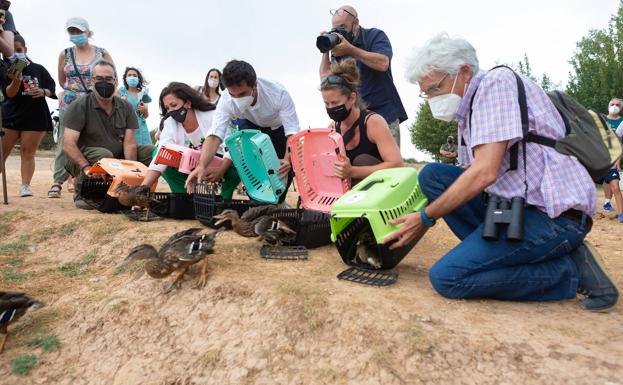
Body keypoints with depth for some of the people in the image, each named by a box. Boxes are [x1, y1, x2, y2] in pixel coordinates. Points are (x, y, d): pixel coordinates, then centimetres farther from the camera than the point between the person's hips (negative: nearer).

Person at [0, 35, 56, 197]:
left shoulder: (38, 69, 5)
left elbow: (52, 89, 11)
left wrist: (43, 92, -11)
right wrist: (16, 80, -26)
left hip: (35, 117, 0)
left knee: (28, 152, -1)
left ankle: (25, 185, 0)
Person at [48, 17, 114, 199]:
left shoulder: (102, 53, 4)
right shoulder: (65, 54, 10)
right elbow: (62, 81, 20)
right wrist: (72, 90, 10)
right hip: (69, 104, 2)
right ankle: (58, 182, 2)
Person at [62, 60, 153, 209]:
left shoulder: (126, 107, 0)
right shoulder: (80, 106, -11)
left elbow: (129, 143, -8)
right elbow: (68, 144, -20)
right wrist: (87, 168, -36)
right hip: (83, 159, -4)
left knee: (150, 151, -11)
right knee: (103, 154, -36)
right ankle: (82, 193, -11)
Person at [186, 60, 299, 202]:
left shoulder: (278, 93, -39)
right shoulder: (226, 100, -33)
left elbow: (292, 132, -42)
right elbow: (215, 136, -40)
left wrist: (287, 160, -60)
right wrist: (201, 166, -57)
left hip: (278, 126, 0)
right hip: (249, 125, 1)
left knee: (286, 168, -14)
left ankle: (278, 202, 17)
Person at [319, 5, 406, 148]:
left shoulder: (375, 36, 2)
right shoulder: (338, 48, 13)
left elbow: (383, 63, -17)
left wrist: (350, 50, -16)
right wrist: (325, 52, 1)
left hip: (384, 114, -3)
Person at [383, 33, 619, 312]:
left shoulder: (497, 81, -11)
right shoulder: (468, 111, 16)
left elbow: (485, 173, -21)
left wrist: (425, 218, -12)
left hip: (553, 216, -9)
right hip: (517, 204, 9)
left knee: (446, 277, -16)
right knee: (432, 175, 2)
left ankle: (571, 270, -5)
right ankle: (496, 253, -1)